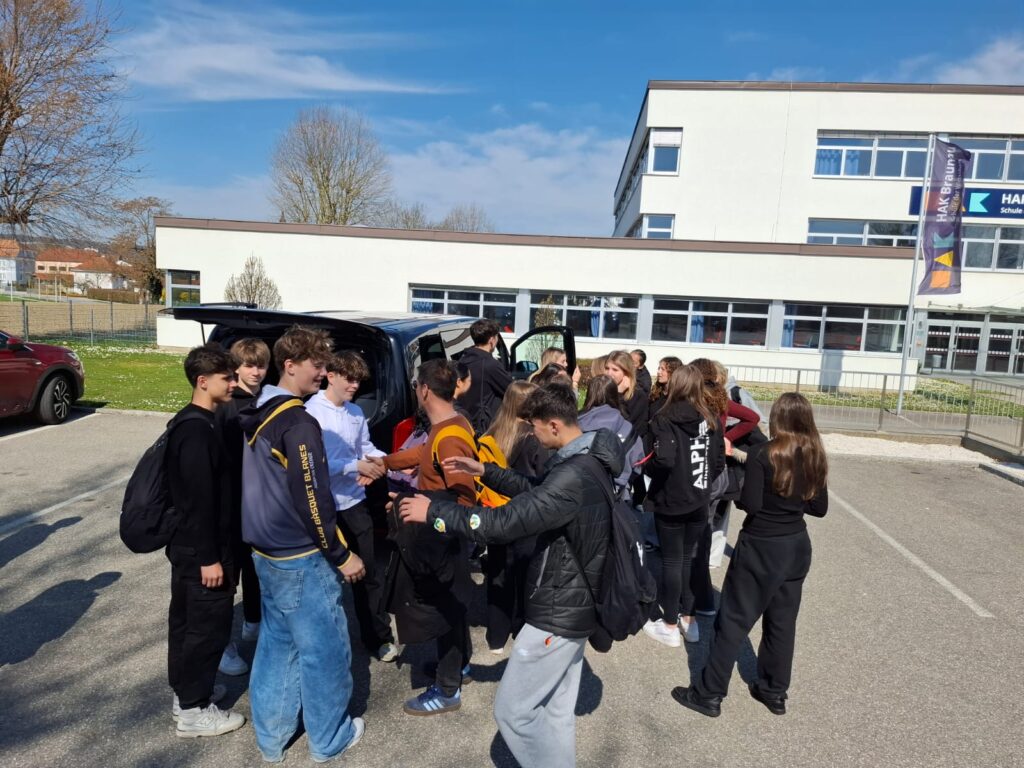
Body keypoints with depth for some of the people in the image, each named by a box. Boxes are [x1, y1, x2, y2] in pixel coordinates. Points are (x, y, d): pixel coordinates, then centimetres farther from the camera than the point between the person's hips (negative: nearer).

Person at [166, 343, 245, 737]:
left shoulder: (191, 423, 8)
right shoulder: (198, 430, -24)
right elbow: (200, 499, -25)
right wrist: (210, 557, -21)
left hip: (186, 544, 10)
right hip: (200, 549, -10)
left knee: (186, 619, 21)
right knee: (208, 625, 4)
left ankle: (185, 690, 37)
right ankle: (193, 710, 18)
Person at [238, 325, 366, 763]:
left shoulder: (256, 416, 7)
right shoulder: (299, 423, -21)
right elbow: (311, 499, -22)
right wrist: (341, 554, -14)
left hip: (265, 552, 9)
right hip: (302, 558, -9)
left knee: (276, 643, 20)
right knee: (324, 648, 7)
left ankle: (270, 738, 32)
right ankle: (328, 739, 24)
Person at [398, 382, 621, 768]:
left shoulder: (574, 477, -29)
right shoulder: (588, 460, 4)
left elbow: (504, 522, -30)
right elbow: (536, 491, 17)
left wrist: (433, 511, -20)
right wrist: (486, 472, 10)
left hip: (559, 611, -10)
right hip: (574, 603, 10)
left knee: (512, 710, 5)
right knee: (556, 708, 20)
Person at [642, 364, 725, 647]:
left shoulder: (665, 419, -14)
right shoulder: (712, 420, 2)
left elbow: (662, 460, -26)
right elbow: (719, 462, 5)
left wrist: (648, 467, -5)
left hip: (671, 501, -5)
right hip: (699, 501, 5)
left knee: (672, 561, 5)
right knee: (690, 558, 17)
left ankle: (670, 626, 17)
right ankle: (688, 619, 28)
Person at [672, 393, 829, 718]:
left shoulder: (762, 453, -17)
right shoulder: (815, 456, 0)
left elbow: (750, 504, -21)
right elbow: (820, 508, 6)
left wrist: (736, 490, -1)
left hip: (760, 548, -6)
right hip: (797, 546, 6)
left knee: (733, 621, 3)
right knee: (782, 621, 18)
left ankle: (708, 694, 13)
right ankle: (775, 692, 31)